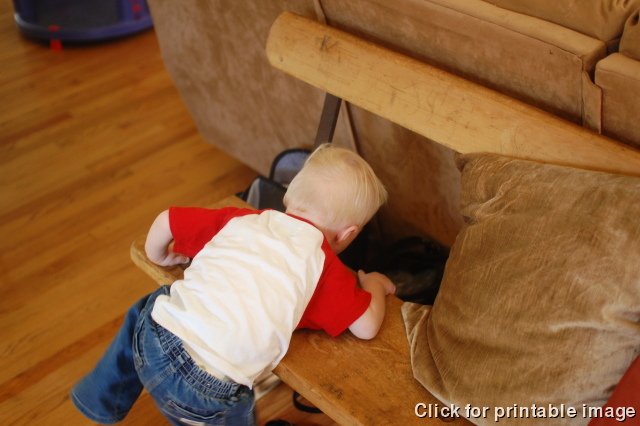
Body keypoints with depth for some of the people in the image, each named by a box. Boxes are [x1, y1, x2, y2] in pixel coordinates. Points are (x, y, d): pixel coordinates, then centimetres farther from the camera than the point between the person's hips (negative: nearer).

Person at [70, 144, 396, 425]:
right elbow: (367, 327, 1)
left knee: (143, 311, 38)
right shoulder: (323, 263, 2)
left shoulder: (241, 219, 13)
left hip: (153, 335, 5)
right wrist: (375, 285, 20)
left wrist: (158, 257, 37)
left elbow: (165, 220, 17)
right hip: (207, 393, -4)